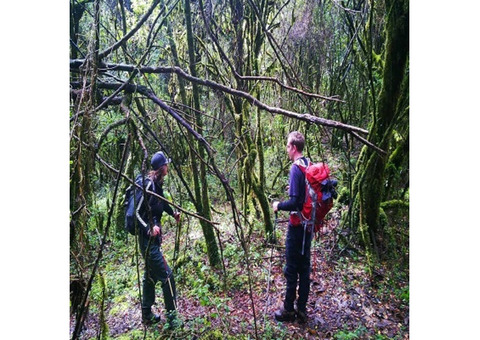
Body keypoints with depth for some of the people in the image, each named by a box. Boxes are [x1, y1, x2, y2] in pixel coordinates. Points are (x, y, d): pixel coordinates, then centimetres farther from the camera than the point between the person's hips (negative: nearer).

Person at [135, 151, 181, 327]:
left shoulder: (158, 184, 5)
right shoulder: (149, 185, -21)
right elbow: (137, 212, -23)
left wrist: (173, 213, 32)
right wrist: (149, 228, -35)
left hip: (154, 237, 10)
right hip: (148, 238, -10)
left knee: (151, 276, 19)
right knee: (167, 276, -3)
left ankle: (147, 315, 33)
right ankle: (171, 317, 9)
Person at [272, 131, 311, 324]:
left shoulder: (296, 168, -19)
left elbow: (295, 202, -23)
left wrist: (278, 205, -9)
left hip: (297, 226, -8)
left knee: (291, 270, 5)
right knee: (304, 268, 15)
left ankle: (288, 310, 20)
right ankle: (302, 310, 26)